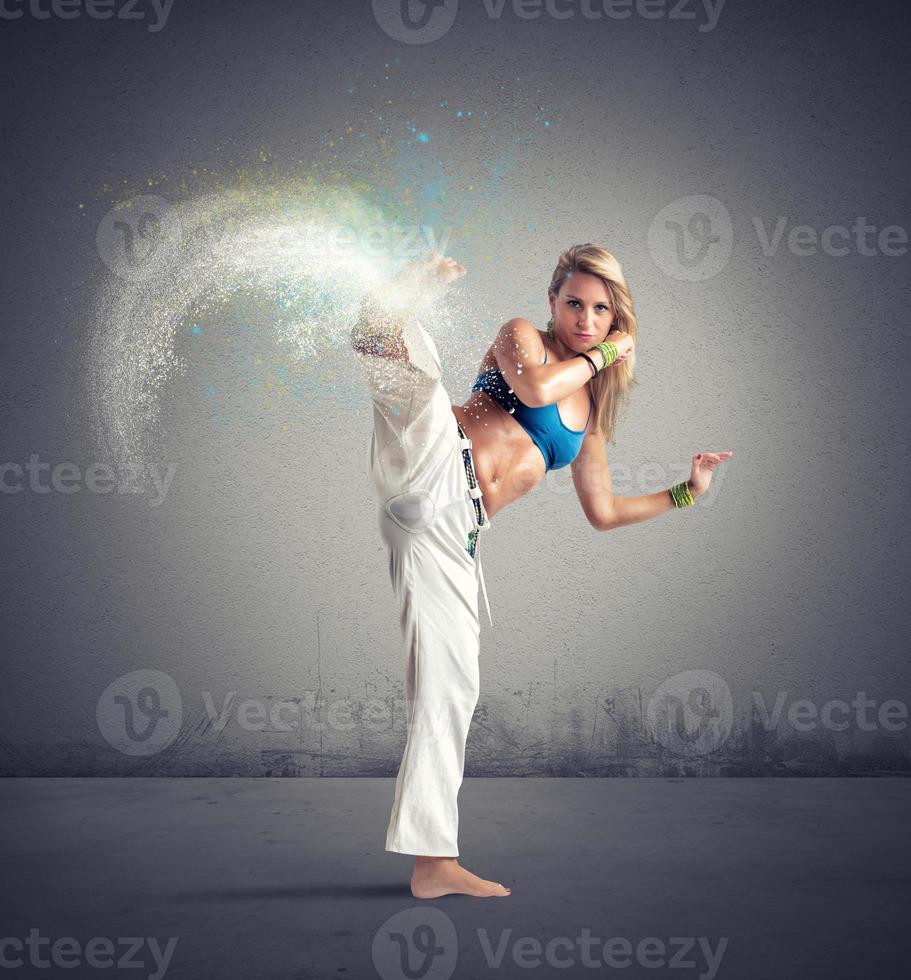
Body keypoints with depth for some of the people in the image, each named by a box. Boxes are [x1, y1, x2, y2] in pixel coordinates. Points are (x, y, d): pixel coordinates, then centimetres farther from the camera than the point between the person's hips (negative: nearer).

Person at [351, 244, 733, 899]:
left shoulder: (591, 411, 26)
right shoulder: (522, 336, 9)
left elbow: (603, 511, 30)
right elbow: (535, 387, -15)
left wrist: (686, 492, 33)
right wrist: (603, 354, 0)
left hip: (453, 532, 4)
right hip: (431, 474, -4)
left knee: (451, 685, 3)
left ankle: (434, 862, 9)